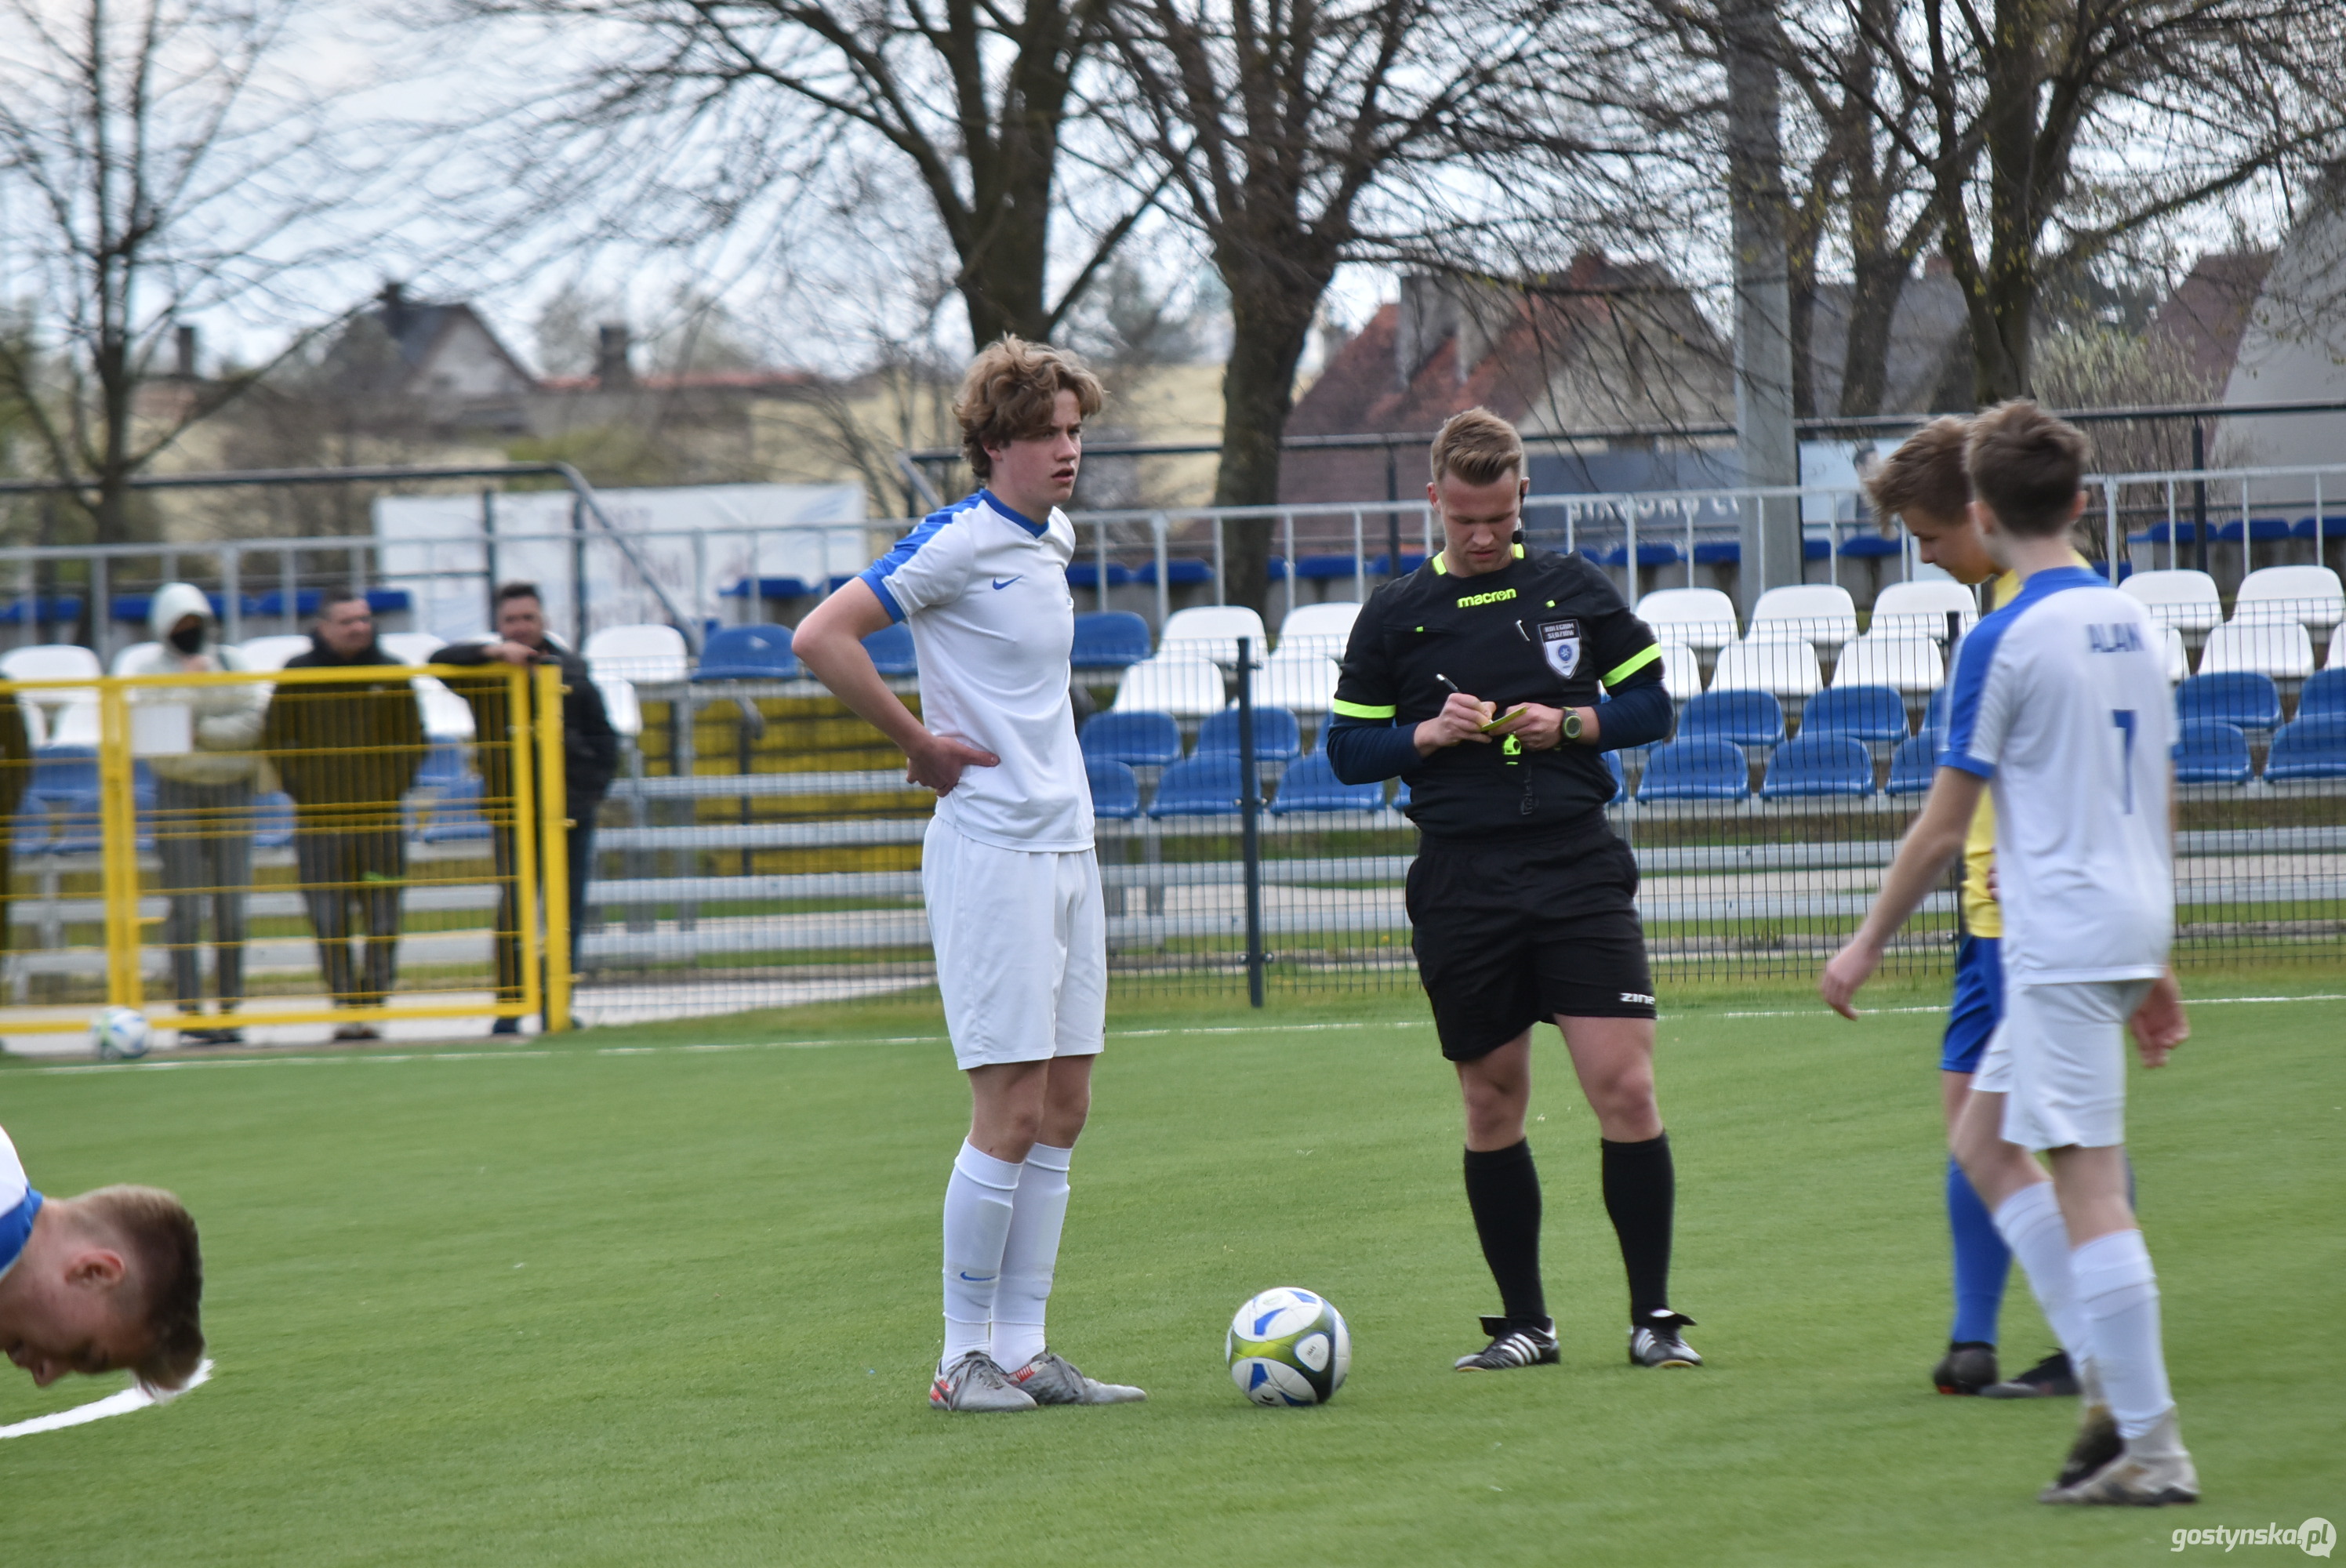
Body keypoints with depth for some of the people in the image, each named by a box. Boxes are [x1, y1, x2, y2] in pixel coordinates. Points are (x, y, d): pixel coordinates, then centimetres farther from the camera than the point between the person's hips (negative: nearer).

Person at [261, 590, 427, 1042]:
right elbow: (274, 738, 7)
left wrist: (396, 785, 0)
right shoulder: (297, 675, 2)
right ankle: (344, 1005, 3)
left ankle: (372, 1004, 4)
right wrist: (300, 786, -2)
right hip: (319, 821, -1)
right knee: (329, 923, -3)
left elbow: (413, 738, 13)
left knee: (382, 922, -1)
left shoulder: (391, 673, 6)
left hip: (381, 818, 1)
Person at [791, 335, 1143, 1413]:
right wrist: (921, 743, -13)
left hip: (1066, 845, 8)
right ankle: (964, 1357, -1)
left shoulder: (1057, 537, 13)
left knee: (1061, 1110, 7)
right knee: (1011, 1111, -8)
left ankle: (1023, 1350, 11)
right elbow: (821, 638, -19)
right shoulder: (960, 542, -13)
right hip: (991, 850, -8)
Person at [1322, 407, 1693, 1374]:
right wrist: (1431, 733, -8)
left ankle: (1653, 1317, -2)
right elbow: (1348, 749, 9)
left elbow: (1651, 706, 10)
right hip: (1462, 884, 1)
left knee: (1625, 1087, -10)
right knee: (1492, 1105, 5)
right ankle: (1523, 1323, 15)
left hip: (1578, 866, -1)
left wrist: (1567, 723, -8)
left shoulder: (1575, 589, 7)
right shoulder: (1395, 616, 8)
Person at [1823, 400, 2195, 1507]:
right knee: (1984, 1141, 17)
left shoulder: (2006, 640, -12)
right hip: (2126, 929, 9)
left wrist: (1868, 944, 3)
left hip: (2060, 944, -9)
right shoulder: (2133, 625, 12)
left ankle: (2150, 1447, -7)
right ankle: (2110, 1384, 10)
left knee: (2087, 1185, -7)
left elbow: (1942, 828, -8)